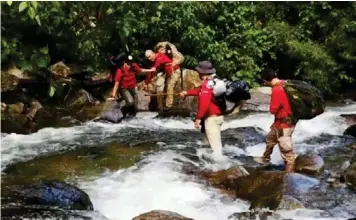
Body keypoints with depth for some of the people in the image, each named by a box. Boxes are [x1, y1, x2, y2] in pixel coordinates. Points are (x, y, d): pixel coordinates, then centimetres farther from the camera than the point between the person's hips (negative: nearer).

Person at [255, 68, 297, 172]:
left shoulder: (277, 90, -28)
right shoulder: (284, 84, -1)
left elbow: (273, 110, -21)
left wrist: (272, 106, -5)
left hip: (284, 123, -10)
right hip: (280, 121, 10)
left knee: (285, 149, 1)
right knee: (270, 138, 28)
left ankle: (289, 171, 12)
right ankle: (265, 158, 48)